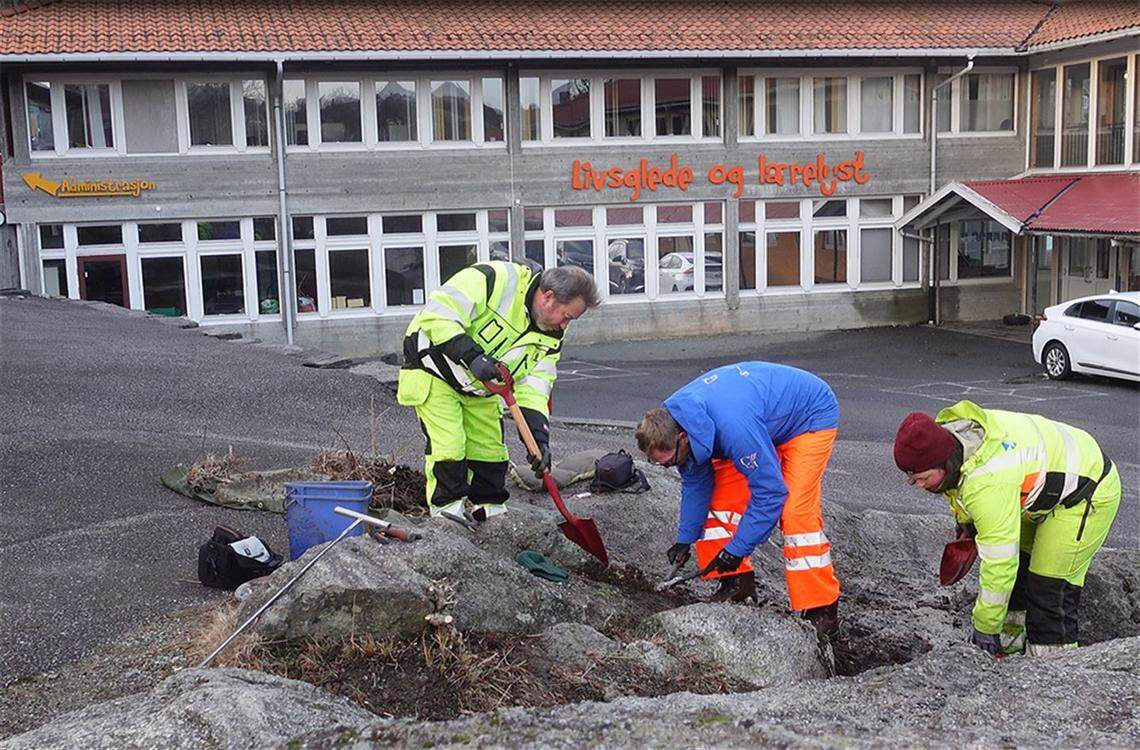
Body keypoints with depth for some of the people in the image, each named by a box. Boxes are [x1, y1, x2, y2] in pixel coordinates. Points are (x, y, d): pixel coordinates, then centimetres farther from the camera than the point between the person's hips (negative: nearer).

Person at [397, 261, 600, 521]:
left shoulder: (550, 335, -7)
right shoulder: (496, 279, -30)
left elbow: (534, 391, -8)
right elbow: (437, 315, -33)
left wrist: (539, 438, -20)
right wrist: (472, 355, -40)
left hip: (480, 388, 7)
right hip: (434, 369, -7)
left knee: (491, 449, 8)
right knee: (449, 446, -14)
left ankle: (490, 510, 24)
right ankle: (446, 511, 0)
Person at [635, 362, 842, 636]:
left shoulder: (734, 428, -43)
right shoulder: (671, 419, -16)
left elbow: (770, 492, -33)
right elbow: (696, 483, 0)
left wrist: (736, 550, -26)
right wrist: (685, 538, -2)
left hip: (811, 415, -8)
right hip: (767, 419, 8)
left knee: (796, 511, -19)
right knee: (721, 496, -2)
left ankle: (822, 611, -11)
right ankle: (737, 582, 9)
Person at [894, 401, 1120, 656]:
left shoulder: (988, 483, -40)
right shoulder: (945, 431, -15)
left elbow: (999, 563, -34)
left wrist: (985, 627, -24)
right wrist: (965, 521, 19)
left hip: (1086, 493, -9)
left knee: (1050, 589, -11)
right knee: (1017, 561, 14)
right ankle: (1009, 640, 26)